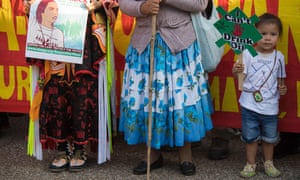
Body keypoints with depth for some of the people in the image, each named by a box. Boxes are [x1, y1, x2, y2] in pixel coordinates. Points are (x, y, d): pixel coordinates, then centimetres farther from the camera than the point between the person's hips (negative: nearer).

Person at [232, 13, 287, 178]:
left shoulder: (279, 57, -2)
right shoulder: (248, 53, -11)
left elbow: (280, 78, 11)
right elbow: (241, 77, -14)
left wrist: (282, 88, -8)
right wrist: (236, 71, -35)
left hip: (270, 106, 2)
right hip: (250, 105, -2)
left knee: (270, 138, 17)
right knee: (250, 137, 10)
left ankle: (268, 163, 37)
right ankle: (250, 164, 28)